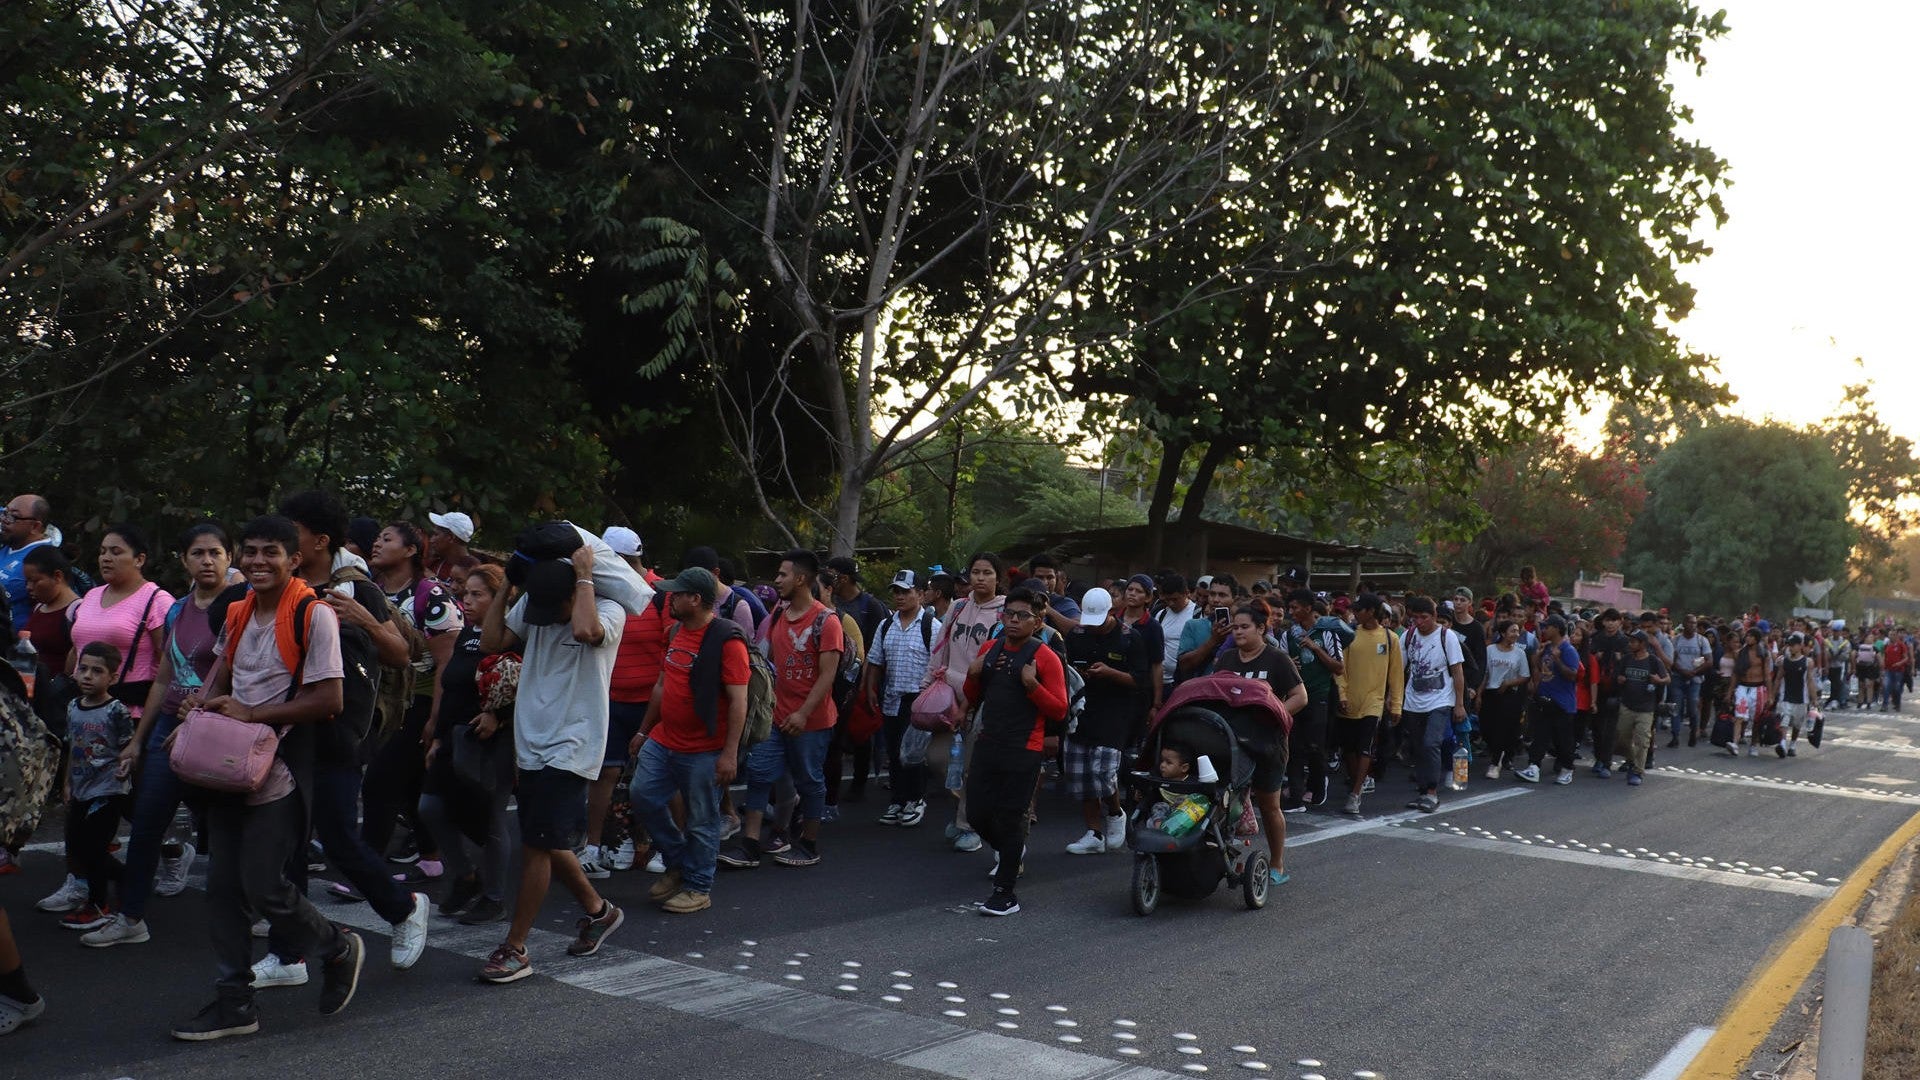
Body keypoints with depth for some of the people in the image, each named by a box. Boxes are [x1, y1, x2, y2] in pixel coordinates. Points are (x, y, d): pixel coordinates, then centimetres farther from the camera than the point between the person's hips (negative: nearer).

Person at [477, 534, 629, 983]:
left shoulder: (608, 612, -12)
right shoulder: (530, 605, 6)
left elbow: (584, 630, -34)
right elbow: (491, 642, 1)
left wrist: (584, 575, -23)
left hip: (571, 749, -7)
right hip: (531, 746, 7)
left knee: (537, 846, -7)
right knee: (547, 844, 15)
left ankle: (514, 950, 3)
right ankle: (598, 910, 36)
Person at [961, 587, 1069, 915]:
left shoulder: (1045, 658, -7)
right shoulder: (989, 649, 10)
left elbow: (1059, 710, -9)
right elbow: (971, 699, 18)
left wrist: (1032, 684, -23)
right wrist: (973, 675, -2)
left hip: (1023, 751, -6)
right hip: (988, 744, 6)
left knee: (1009, 818, -2)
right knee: (977, 811, 8)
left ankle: (1005, 894, 8)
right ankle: (1009, 851, 39)